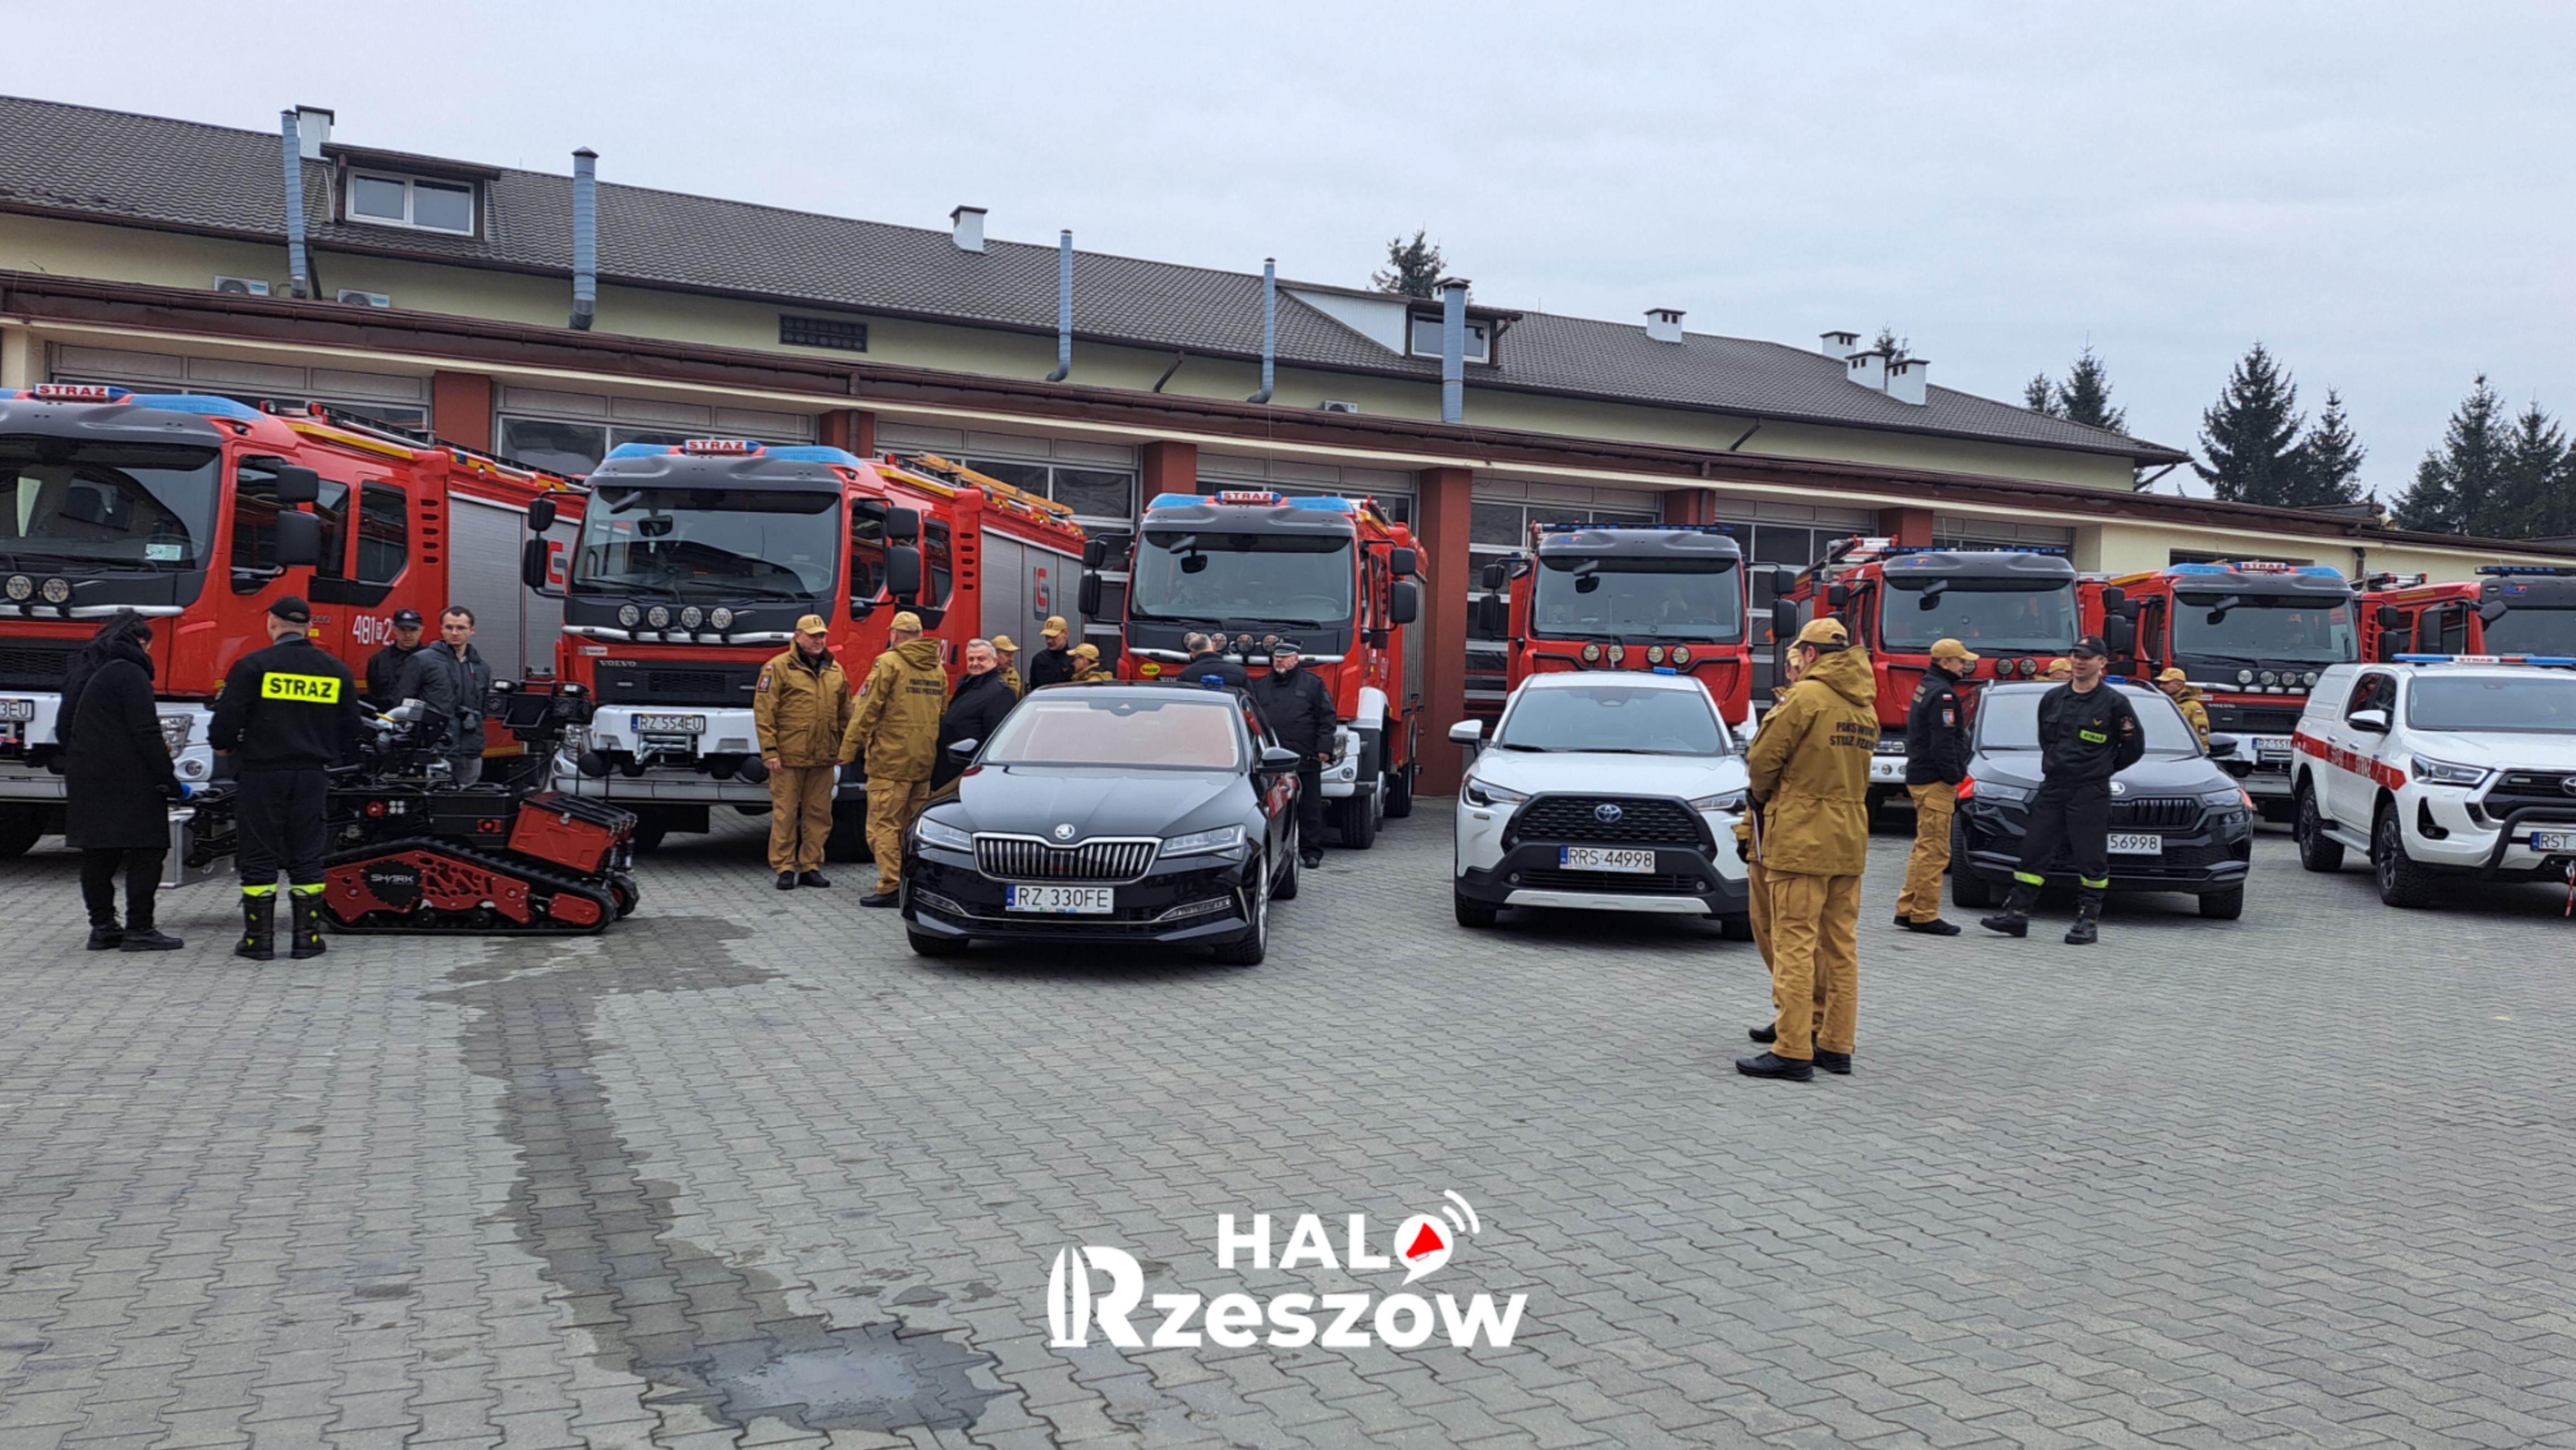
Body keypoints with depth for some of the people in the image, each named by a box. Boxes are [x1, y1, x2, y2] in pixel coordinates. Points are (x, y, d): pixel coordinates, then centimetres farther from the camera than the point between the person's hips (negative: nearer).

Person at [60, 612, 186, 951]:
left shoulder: (79, 672, 16)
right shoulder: (130, 673, -11)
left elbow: (66, 729, 20)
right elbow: (146, 733, -15)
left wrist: (76, 768, 25)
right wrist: (169, 780, -13)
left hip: (85, 780, 8)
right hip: (129, 782, -8)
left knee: (97, 855, 10)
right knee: (145, 852, -3)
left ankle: (102, 927, 12)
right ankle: (139, 929, -4)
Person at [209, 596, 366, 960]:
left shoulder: (253, 666, -6)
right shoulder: (337, 672, 6)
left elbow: (228, 719, -6)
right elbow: (351, 729, 12)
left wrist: (224, 745, 15)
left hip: (262, 772, -3)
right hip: (313, 776, 3)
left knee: (259, 858, 3)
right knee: (307, 859, 7)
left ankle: (258, 939, 4)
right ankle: (307, 937, 7)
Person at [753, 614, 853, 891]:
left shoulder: (836, 671, 13)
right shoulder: (778, 668, -3)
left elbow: (844, 715, 18)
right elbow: (764, 712, -6)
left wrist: (845, 749, 14)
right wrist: (770, 750, -11)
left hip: (823, 759, 5)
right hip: (789, 757, -5)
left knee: (819, 815, 8)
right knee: (785, 815, 0)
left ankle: (810, 867, 16)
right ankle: (785, 869, 8)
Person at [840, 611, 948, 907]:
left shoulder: (889, 663, -8)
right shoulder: (938, 669, 12)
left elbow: (867, 711, -11)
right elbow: (943, 715, 17)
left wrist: (848, 750, -5)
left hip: (890, 760, -7)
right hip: (925, 761, 7)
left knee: (884, 824, -4)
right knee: (914, 825, 14)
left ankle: (890, 887, -9)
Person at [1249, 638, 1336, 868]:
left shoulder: (1313, 684, 4)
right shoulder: (1260, 686, 14)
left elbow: (1327, 718, 2)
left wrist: (1324, 748, -6)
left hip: (1305, 761, -3)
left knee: (1310, 808, 1)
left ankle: (1311, 852, 7)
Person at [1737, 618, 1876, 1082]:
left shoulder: (1806, 697, -11)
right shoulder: (1865, 707, 14)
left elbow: (1761, 760, -8)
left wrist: (1765, 794, 13)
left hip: (1802, 839, -8)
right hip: (1850, 839, 8)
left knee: (1795, 945, -6)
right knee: (1841, 946, 11)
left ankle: (1793, 1051, -7)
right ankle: (1836, 1044, 16)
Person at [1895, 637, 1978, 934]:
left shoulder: (1926, 688, 18)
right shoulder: (1942, 694, -14)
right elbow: (1943, 743, -21)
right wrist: (1954, 778, -17)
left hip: (1920, 777, 11)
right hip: (1935, 782, -11)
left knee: (1925, 849, 16)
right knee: (1934, 851, -7)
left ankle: (1907, 909, 18)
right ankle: (1924, 916, -6)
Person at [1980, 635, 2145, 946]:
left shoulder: (2114, 703, -4)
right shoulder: (2053, 699, 10)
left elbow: (2135, 746, 4)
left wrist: (2102, 769, 8)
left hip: (2090, 793, -5)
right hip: (2052, 789, 5)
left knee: (2091, 858, 0)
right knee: (2034, 850, 3)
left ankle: (2088, 920, 7)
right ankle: (2017, 913, 6)